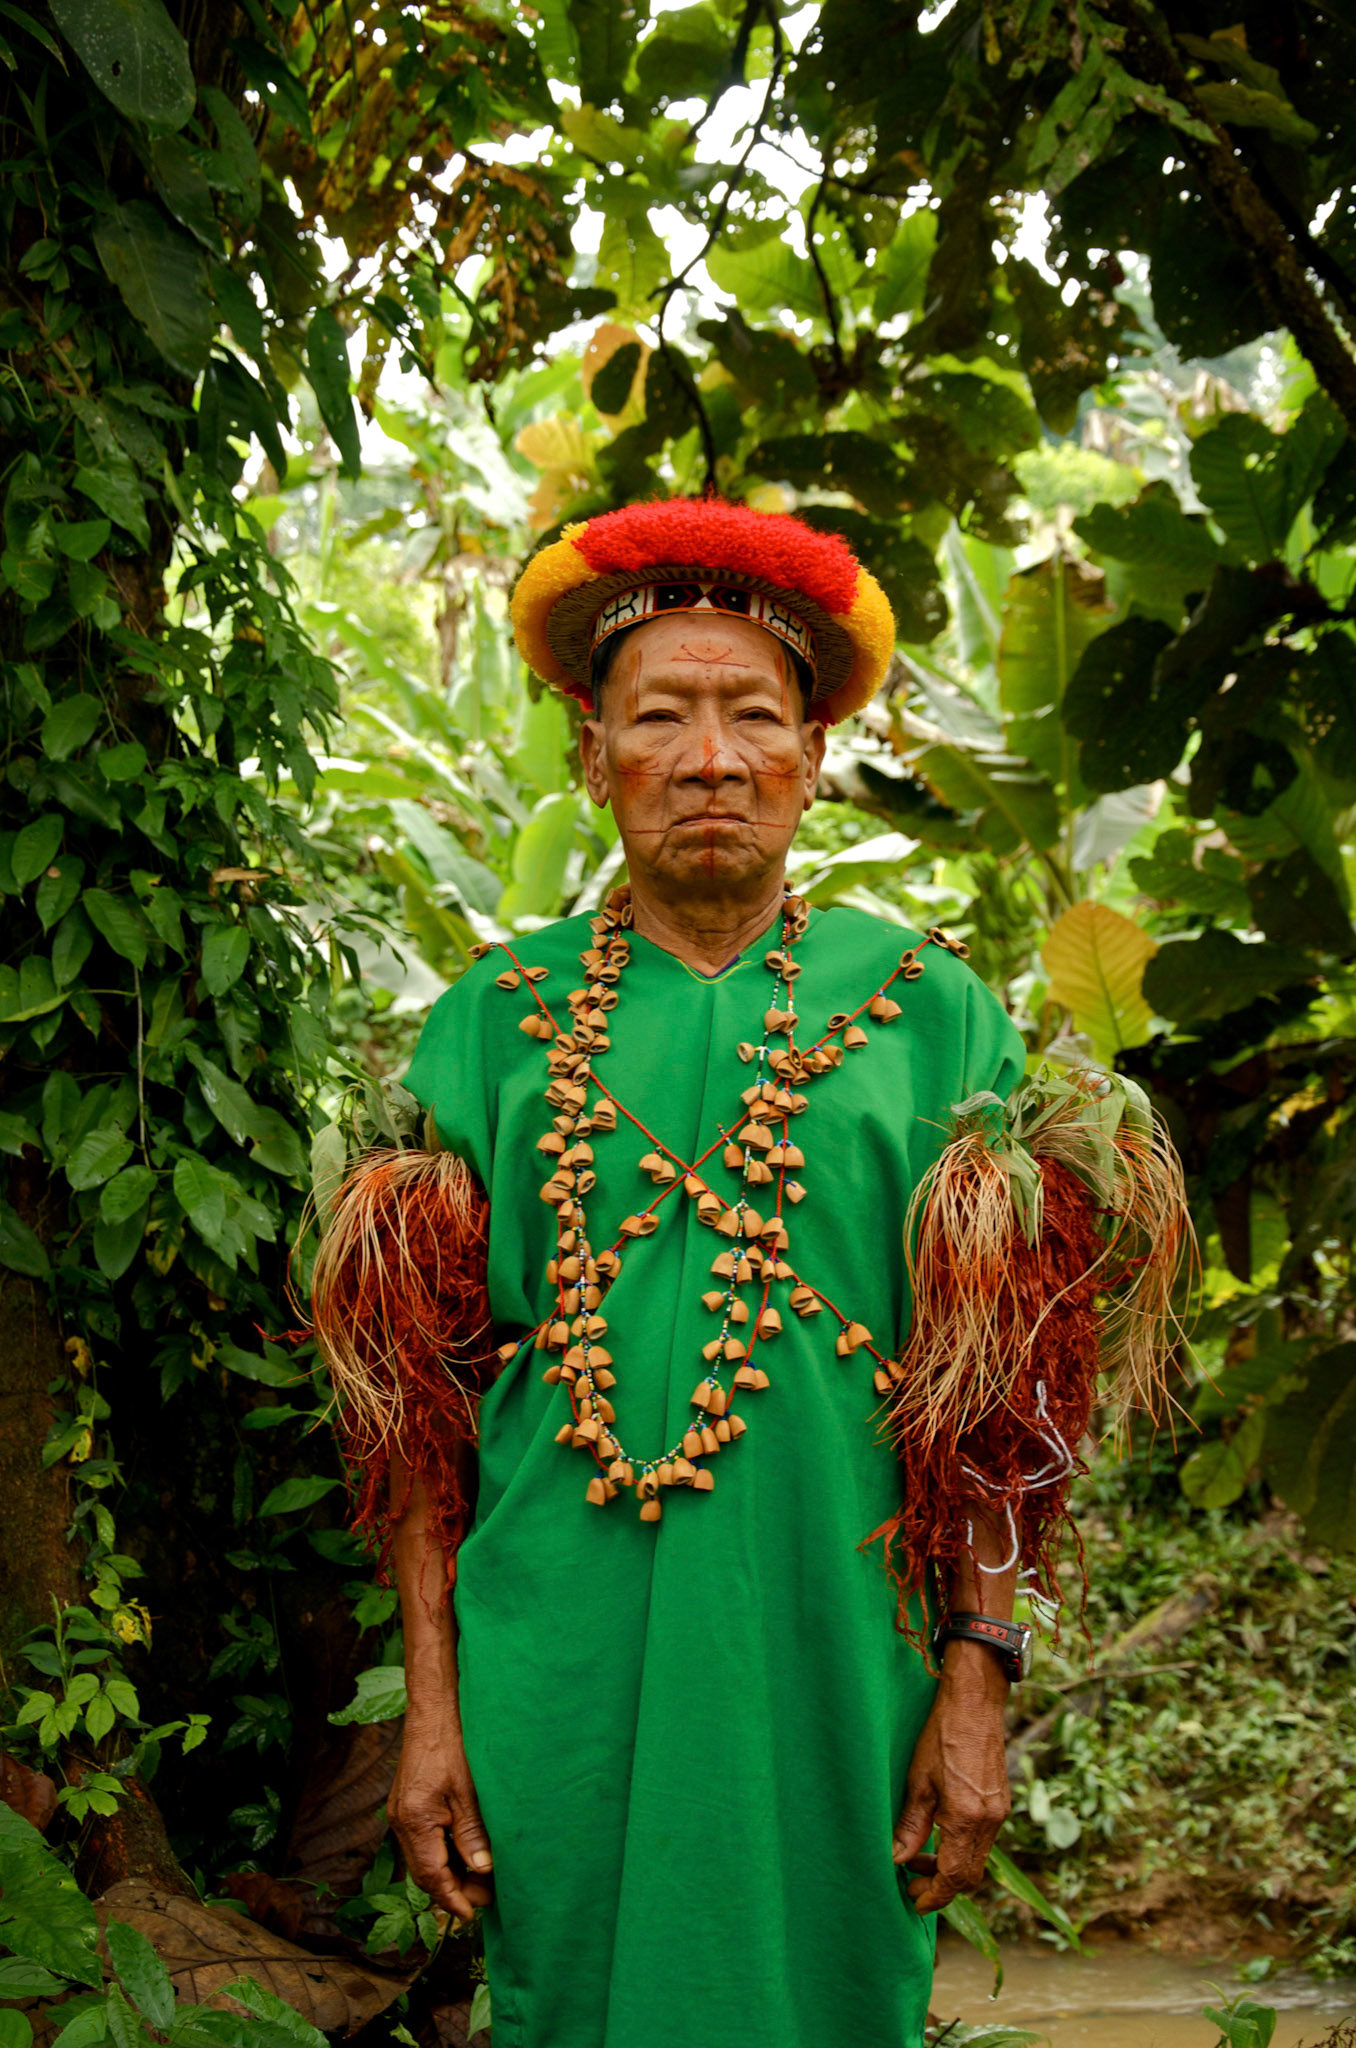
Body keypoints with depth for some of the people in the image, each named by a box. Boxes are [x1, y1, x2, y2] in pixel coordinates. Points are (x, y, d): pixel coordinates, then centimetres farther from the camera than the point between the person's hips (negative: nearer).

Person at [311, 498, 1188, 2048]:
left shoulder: (927, 1007, 2)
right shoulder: (502, 1018, 4)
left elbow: (992, 1392, 1)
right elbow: (426, 1382, 4)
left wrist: (980, 1678, -5)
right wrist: (433, 1697, 0)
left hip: (832, 1660, 0)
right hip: (563, 1673, 1)